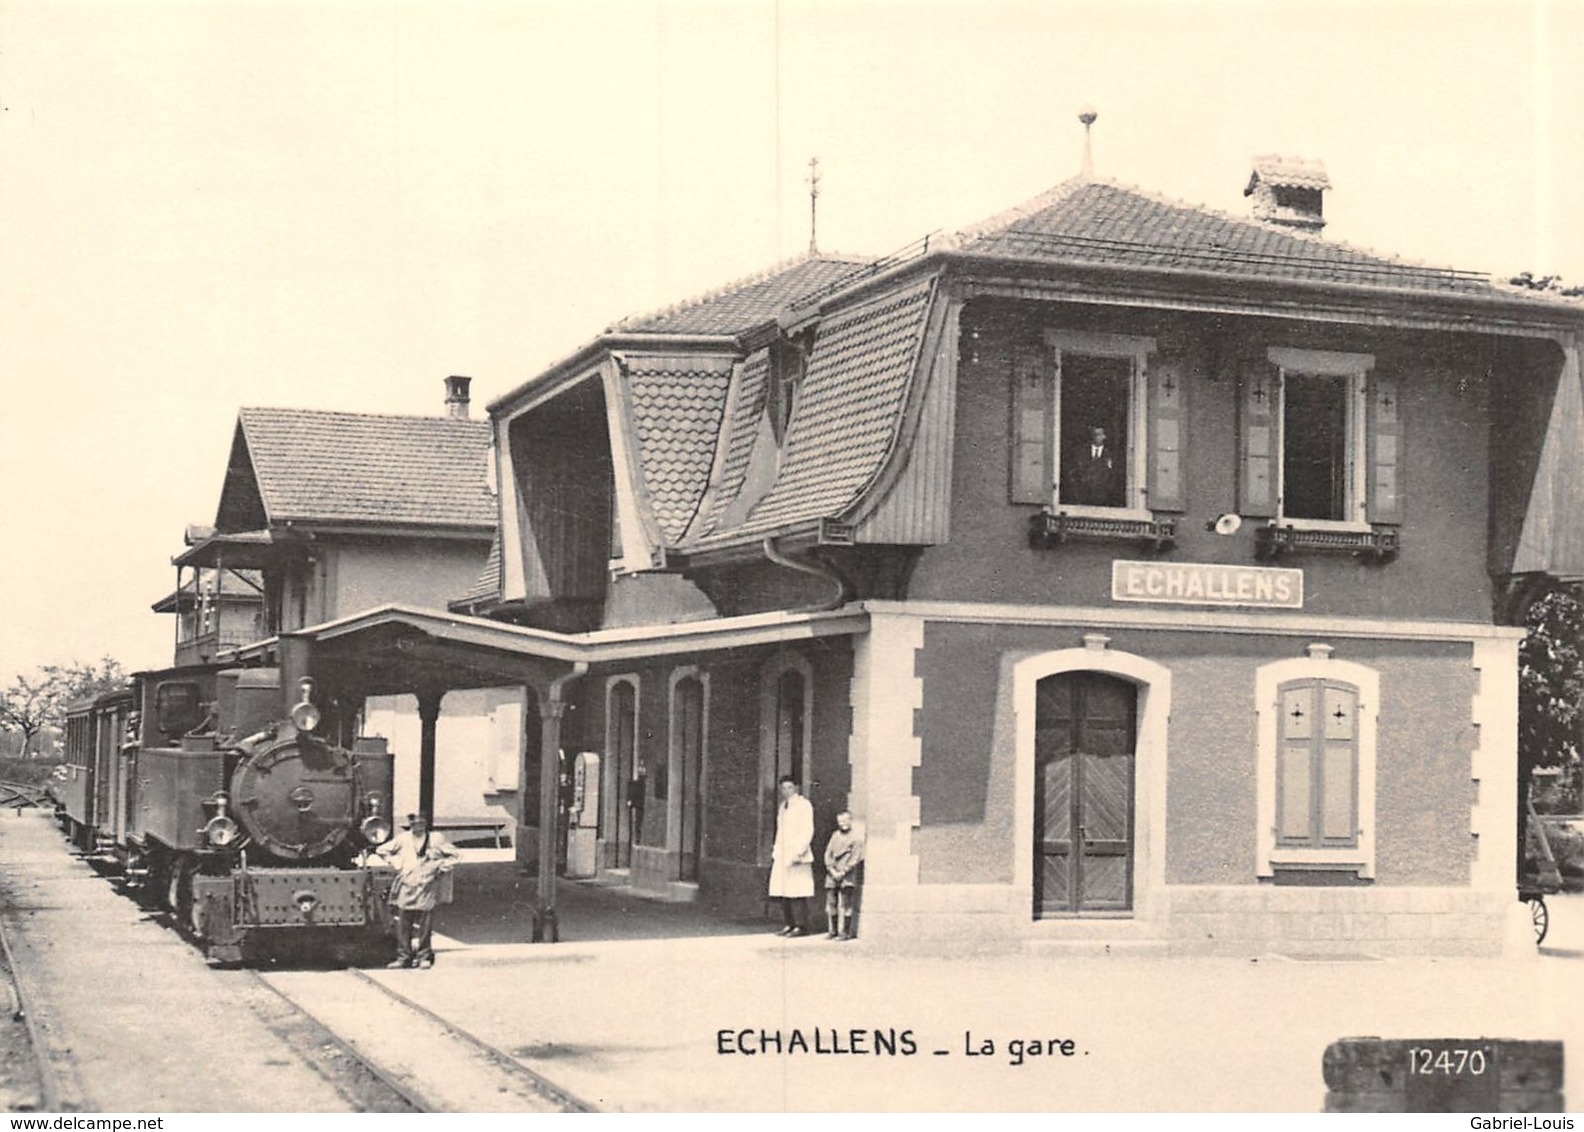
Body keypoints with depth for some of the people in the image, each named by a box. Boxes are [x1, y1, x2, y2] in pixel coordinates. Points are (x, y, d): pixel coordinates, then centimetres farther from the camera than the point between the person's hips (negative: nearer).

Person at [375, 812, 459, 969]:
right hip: (406, 887, 1)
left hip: (426, 887, -1)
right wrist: (395, 863, 7)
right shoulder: (403, 839, 7)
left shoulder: (436, 839, 4)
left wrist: (441, 866, 1)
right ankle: (403, 957, 7)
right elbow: (382, 850, 17)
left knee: (425, 926, -2)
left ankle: (424, 957, 7)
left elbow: (454, 855, 12)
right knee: (403, 924, 0)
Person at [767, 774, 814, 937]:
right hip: (782, 856, 8)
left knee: (796, 893, -9)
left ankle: (801, 926, -5)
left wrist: (799, 852, -18)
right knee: (784, 893, 6)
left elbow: (807, 831, -11)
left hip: (796, 857, -8)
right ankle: (790, 924, 12)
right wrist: (775, 851, 17)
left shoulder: (803, 805, -5)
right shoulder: (783, 806, 19)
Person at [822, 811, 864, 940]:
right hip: (832, 875, 5)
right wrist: (832, 871, -4)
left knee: (845, 904, -6)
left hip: (847, 876, -5)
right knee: (831, 903, 5)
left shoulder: (857, 837, 0)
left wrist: (843, 872, -13)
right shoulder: (835, 835, 14)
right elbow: (828, 854, 10)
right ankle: (832, 931, 14)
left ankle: (845, 931, -1)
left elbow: (855, 859, -6)